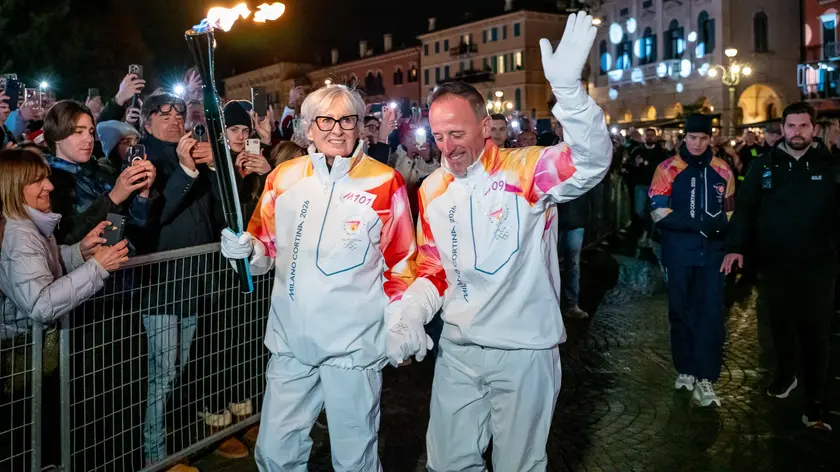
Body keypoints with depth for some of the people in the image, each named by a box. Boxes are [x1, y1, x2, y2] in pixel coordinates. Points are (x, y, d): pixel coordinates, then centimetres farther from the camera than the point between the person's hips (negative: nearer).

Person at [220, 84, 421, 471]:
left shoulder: (384, 183, -5)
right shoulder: (284, 178, 4)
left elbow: (401, 262, -1)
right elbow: (267, 247, 13)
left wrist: (402, 326, -5)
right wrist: (245, 249, -8)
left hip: (355, 343, -3)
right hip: (291, 341, 3)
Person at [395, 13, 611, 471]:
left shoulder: (526, 171, -13)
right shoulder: (432, 189, 3)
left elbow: (592, 161, -32)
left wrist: (566, 87, -46)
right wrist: (412, 313, -5)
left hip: (524, 351, -4)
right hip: (457, 349, 5)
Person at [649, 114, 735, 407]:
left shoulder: (722, 171, 7)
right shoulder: (668, 170, -2)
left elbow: (731, 212, 15)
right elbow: (659, 212, -11)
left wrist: (722, 224, -8)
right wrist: (701, 223, -18)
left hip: (713, 252, 1)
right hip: (679, 253, -1)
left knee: (711, 314, -2)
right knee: (681, 312, 10)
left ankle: (705, 378, 2)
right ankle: (685, 369, 25)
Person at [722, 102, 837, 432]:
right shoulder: (764, 165, 1)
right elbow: (745, 208, 0)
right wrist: (736, 246, -10)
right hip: (774, 263, 2)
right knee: (780, 324, 17)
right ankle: (785, 375, 39)